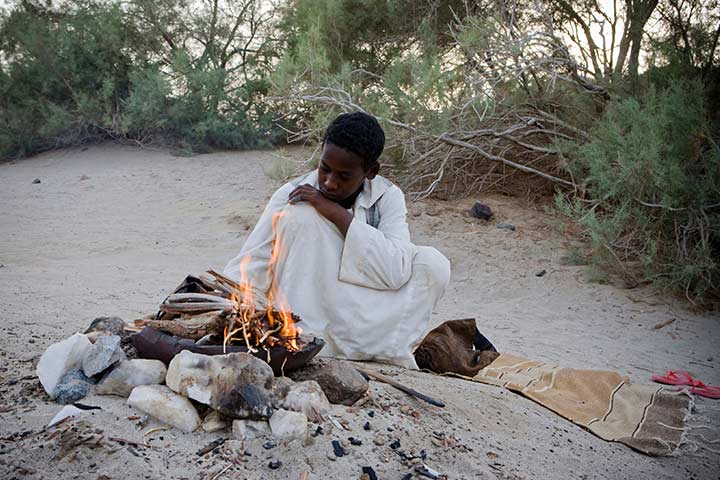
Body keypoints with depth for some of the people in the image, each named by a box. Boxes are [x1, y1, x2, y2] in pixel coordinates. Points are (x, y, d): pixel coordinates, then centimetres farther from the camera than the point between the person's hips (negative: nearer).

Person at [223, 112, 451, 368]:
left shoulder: (387, 197, -6)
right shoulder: (293, 195, -9)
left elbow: (396, 271, -23)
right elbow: (249, 267, -14)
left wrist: (338, 213, -24)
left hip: (363, 314, 1)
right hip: (307, 314, -1)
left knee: (433, 263, -20)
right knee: (301, 216, -23)